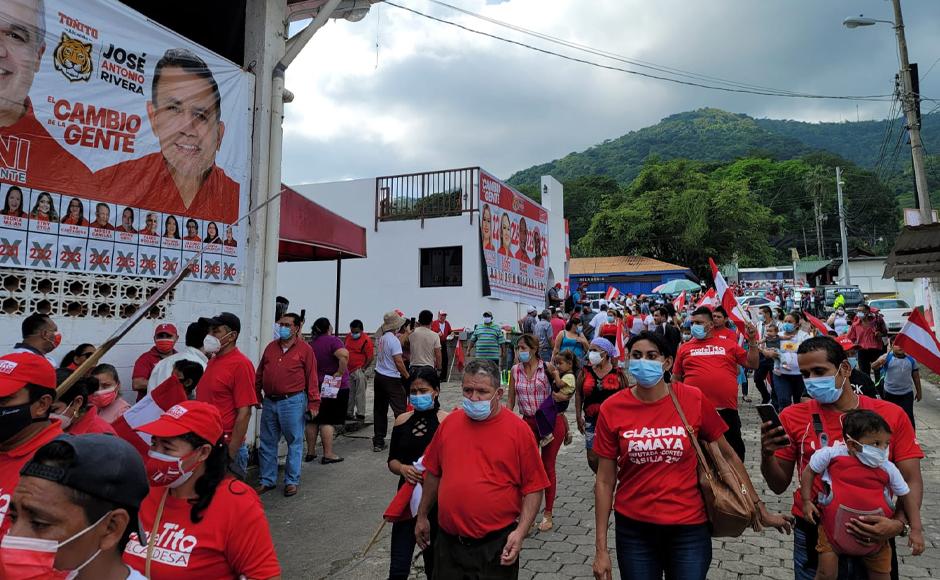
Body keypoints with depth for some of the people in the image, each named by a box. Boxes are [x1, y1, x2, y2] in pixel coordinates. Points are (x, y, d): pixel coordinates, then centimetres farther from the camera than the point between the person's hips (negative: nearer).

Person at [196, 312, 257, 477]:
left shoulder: (240, 364, -15)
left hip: (225, 448, -8)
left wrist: (230, 454, -18)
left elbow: (244, 413, -18)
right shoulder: (212, 361, 9)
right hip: (205, 444, 8)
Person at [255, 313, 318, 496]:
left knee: (294, 443, 4)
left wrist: (313, 402, -9)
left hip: (293, 402, -5)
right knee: (267, 444, 12)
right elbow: (260, 373, 16)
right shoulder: (271, 347, 11)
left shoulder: (305, 349, -5)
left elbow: (311, 378, -7)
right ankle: (267, 481, 26)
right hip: (269, 402, 5)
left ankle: (292, 482, 17)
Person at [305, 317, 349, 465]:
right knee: (327, 421, -2)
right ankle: (328, 454, 3)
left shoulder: (311, 344, 7)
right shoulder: (332, 341, -14)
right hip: (336, 387, -6)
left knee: (312, 420, 13)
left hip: (315, 386, 6)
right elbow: (344, 355, -31)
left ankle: (310, 452, 22)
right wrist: (340, 373, -21)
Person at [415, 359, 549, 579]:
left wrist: (521, 532, -14)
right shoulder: (449, 423, 1)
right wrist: (422, 516, 16)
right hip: (448, 543, 3)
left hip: (496, 547, -3)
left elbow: (533, 487, -7)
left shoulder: (519, 429, -10)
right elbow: (433, 473, 12)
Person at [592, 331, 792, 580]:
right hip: (633, 527, 0)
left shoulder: (693, 399, -10)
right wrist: (601, 549, -5)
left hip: (689, 527, 0)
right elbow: (605, 481, -5)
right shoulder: (612, 409, -10)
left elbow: (727, 455, 4)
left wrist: (760, 509, 7)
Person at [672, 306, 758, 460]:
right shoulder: (685, 348, 6)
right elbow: (676, 379, 11)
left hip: (726, 409, 1)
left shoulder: (729, 344, 7)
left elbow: (752, 364, 9)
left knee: (734, 451, 15)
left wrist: (752, 341, -1)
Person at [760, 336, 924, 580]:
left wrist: (899, 524, -19)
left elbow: (912, 481, -2)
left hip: (873, 535, 1)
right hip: (812, 535, 0)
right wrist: (767, 454, -21)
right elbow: (779, 485, -2)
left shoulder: (891, 415, -4)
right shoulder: (793, 417, -6)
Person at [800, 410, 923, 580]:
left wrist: (916, 529, -4)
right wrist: (806, 501, -7)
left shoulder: (888, 469, -11)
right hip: (834, 527, -2)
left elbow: (906, 497, 3)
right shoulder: (832, 455, -17)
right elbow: (809, 471, -3)